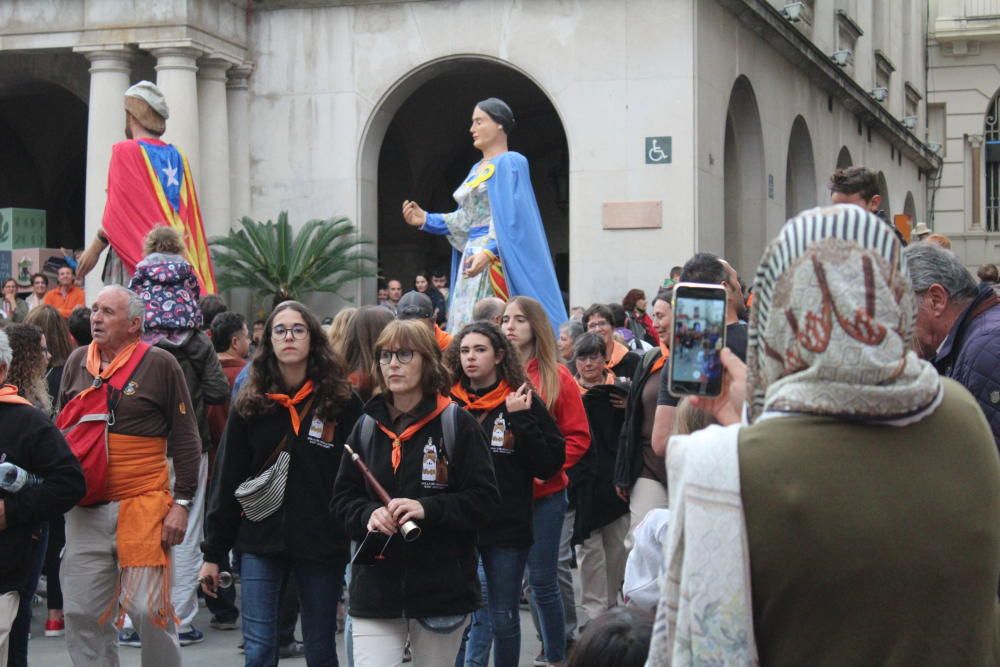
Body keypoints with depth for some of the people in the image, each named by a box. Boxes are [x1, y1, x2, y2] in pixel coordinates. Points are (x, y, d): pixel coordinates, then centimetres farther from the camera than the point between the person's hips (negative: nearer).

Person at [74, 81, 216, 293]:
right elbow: (190, 217, 12)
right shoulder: (178, 157, 13)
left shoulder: (126, 151, -4)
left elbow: (118, 211, -9)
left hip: (135, 259, -6)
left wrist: (95, 248, -2)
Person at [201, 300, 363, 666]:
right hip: (260, 540, 1)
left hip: (322, 543, -1)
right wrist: (213, 553, 4)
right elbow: (227, 481, 5)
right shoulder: (249, 405, 3)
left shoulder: (343, 403, -2)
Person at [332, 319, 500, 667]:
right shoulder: (367, 427, 7)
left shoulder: (457, 424, -5)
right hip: (375, 587, 2)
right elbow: (343, 498, 10)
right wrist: (369, 514, -12)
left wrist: (427, 508, -21)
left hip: (442, 586, -2)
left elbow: (485, 498, -8)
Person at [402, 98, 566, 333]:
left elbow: (512, 219, -15)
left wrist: (489, 252, -27)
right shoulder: (476, 169, 22)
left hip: (496, 260, -9)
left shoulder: (510, 163, -4)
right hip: (473, 258, 9)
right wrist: (426, 220, 11)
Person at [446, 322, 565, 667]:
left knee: (503, 618, 12)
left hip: (508, 527, -1)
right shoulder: (448, 403, 2)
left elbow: (550, 464, -8)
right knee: (477, 617, -2)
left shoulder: (522, 403, -2)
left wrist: (521, 419, -14)